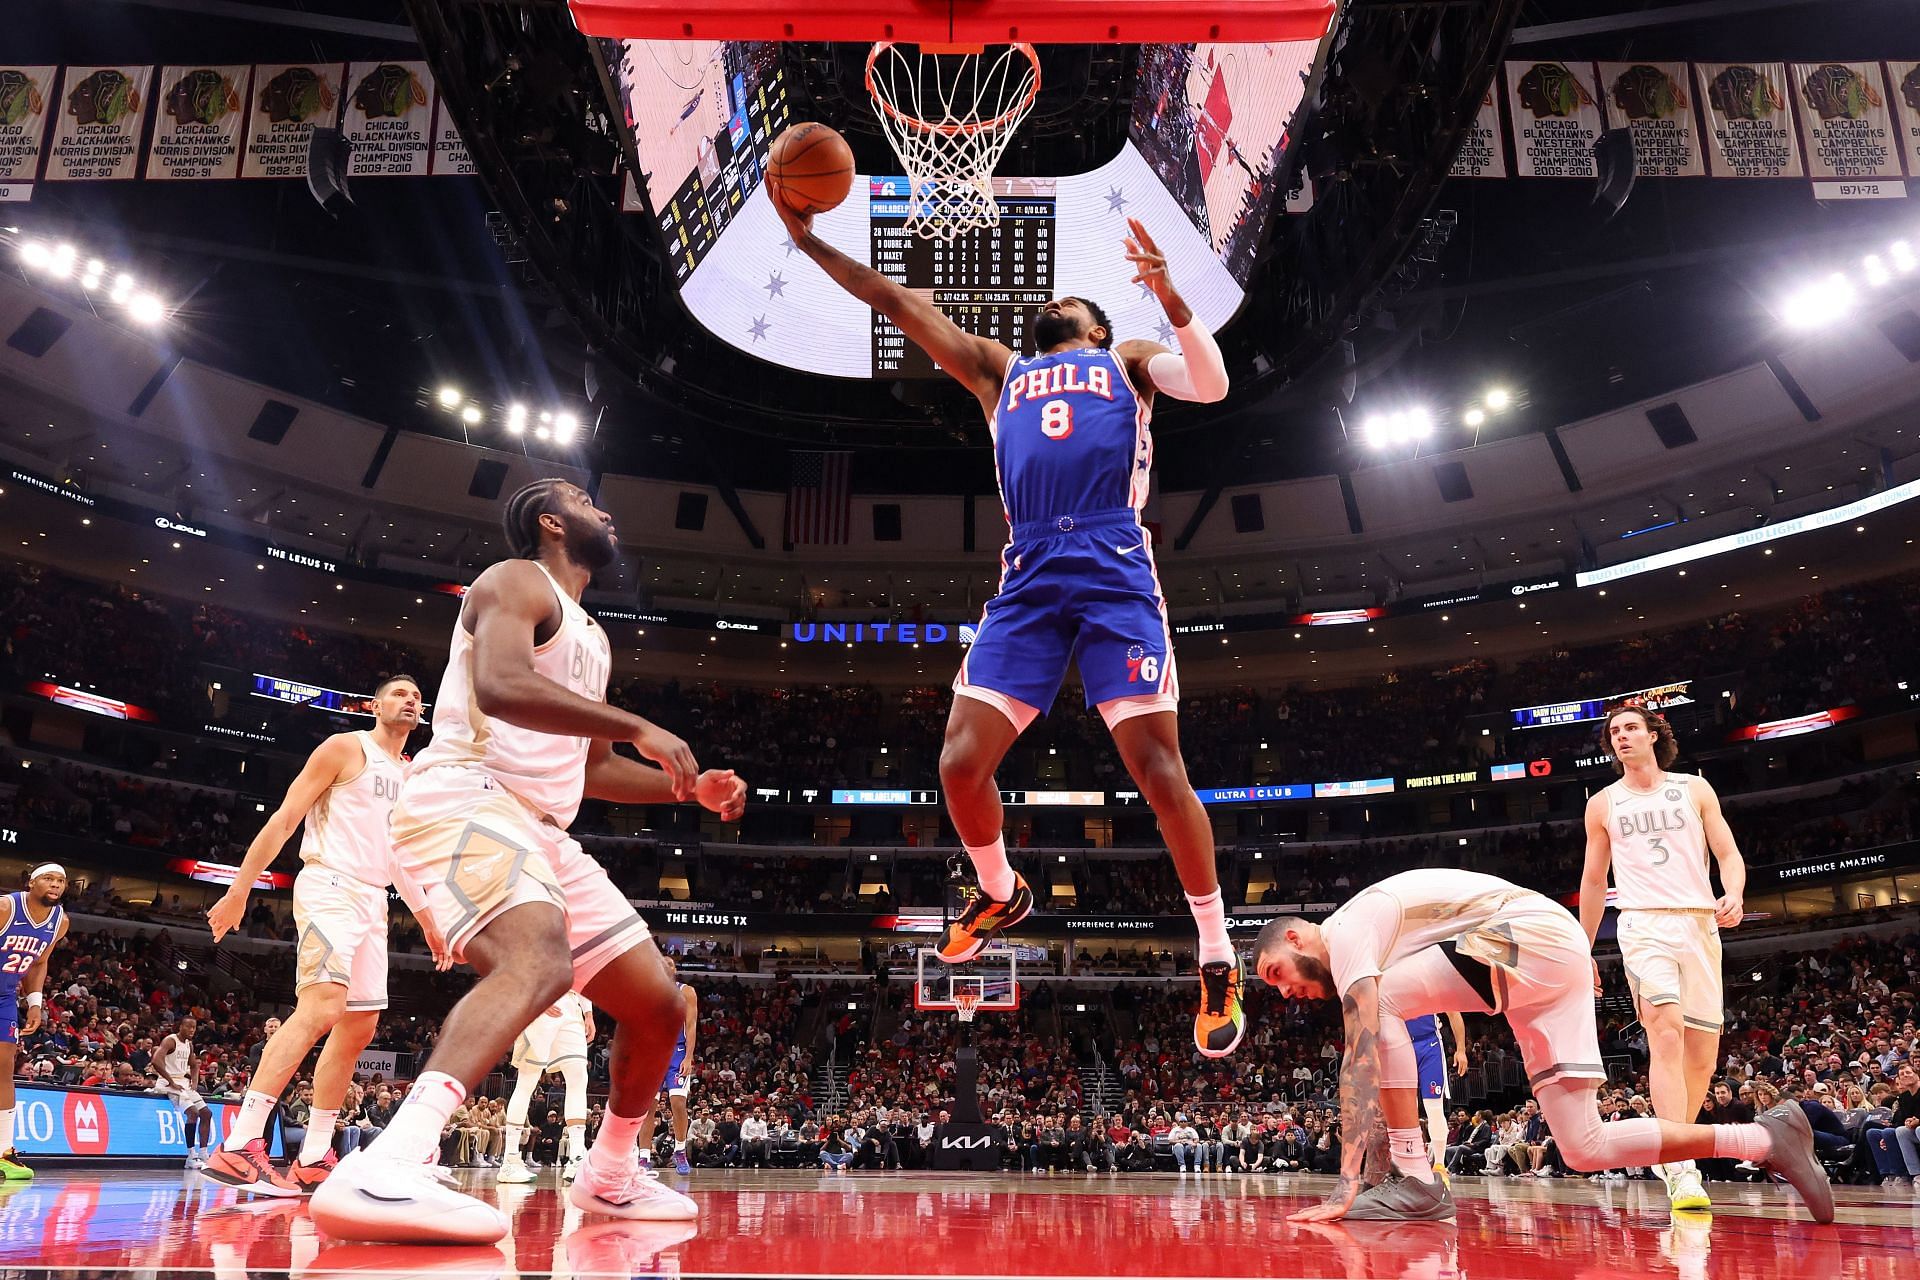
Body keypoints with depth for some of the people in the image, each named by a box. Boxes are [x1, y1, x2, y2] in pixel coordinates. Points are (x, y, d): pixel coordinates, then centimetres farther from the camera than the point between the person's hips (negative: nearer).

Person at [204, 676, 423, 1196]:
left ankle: (312, 1159, 14)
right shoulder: (345, 748, -2)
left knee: (359, 1027, 8)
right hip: (330, 886, -9)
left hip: (374, 900, 9)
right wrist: (239, 890, -12)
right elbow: (284, 819, -7)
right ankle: (238, 1146, -27)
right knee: (321, 1007, -25)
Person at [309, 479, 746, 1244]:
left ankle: (610, 1178, 29)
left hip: (539, 830, 9)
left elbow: (591, 768, 31)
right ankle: (385, 1171, -49)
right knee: (539, 963, -38)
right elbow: (499, 685, -23)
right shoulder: (519, 580, -2)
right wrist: (638, 728, -22)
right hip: (464, 801, -9)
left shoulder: (589, 637, 26)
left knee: (657, 1003, 10)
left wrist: (691, 789, 17)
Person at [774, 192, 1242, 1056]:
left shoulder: (1127, 361, 21)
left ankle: (1218, 961, 3)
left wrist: (1169, 296, -12)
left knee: (1158, 768, -10)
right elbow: (895, 301, 27)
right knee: (960, 763, -6)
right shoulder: (999, 372, 29)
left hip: (1115, 569, -3)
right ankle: (1000, 893, 24)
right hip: (1028, 577, 4)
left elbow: (1211, 384, 2)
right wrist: (807, 238, 23)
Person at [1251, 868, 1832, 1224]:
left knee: (1382, 1001, -16)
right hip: (1562, 957, 10)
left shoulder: (1344, 930, -8)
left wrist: (1348, 1185, -22)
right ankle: (1767, 1138, 17)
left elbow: (1363, 1058, -19)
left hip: (1536, 931, -10)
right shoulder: (1366, 954, 20)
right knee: (1584, 1151, 8)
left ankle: (1416, 1182, -14)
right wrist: (1372, 1175, 20)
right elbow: (1381, 1075, 22)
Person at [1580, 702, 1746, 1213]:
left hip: (1700, 923, 2)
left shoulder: (1694, 788, 12)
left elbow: (1728, 853, 8)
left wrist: (1734, 894, -15)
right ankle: (1681, 1171, -26)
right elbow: (1594, 881, 19)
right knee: (1666, 1030, -22)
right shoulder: (1603, 804, 12)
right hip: (1643, 925, -2)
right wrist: (1583, 951, 18)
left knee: (1703, 1054, 2)